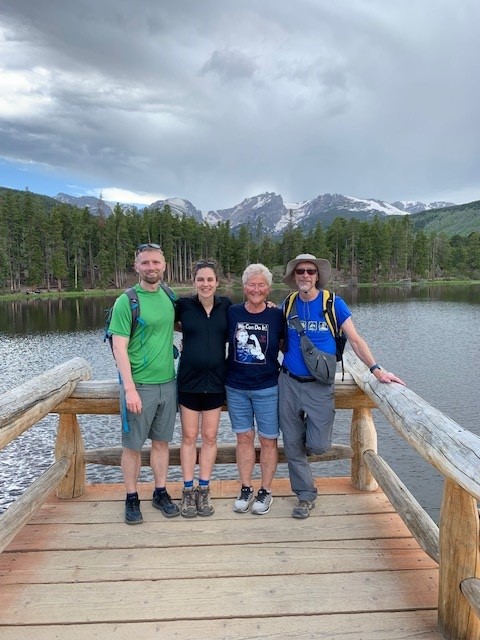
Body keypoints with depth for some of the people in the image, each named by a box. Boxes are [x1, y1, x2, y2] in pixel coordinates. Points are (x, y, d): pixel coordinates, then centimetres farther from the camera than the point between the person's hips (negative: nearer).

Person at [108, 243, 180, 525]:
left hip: (168, 383, 5)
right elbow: (120, 347, -14)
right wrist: (129, 388, -18)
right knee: (133, 445, 8)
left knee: (162, 441, 15)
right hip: (139, 385, -4)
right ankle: (132, 499, 26)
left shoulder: (169, 297, 5)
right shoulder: (126, 301, -11)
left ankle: (161, 493, 31)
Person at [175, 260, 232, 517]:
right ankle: (188, 491, 22)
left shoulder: (226, 305, -1)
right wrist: (188, 330, -2)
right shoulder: (183, 305, -5)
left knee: (210, 437, 10)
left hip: (215, 380, 1)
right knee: (189, 436, 8)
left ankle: (203, 490, 24)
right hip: (189, 380, -1)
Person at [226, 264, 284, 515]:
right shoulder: (232, 313, -2)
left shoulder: (277, 316, -6)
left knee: (268, 440, 8)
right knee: (244, 438, 12)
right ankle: (245, 489, 28)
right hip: (236, 388, 2)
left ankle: (265, 491, 25)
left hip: (267, 388, -1)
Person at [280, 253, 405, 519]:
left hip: (319, 385, -2)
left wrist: (376, 369, -16)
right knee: (292, 444, 6)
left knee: (317, 445, -6)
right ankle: (306, 495, 26)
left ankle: (313, 433, 32)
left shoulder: (333, 303, -5)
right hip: (289, 383, 3)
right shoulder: (287, 305, 3)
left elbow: (355, 339, -6)